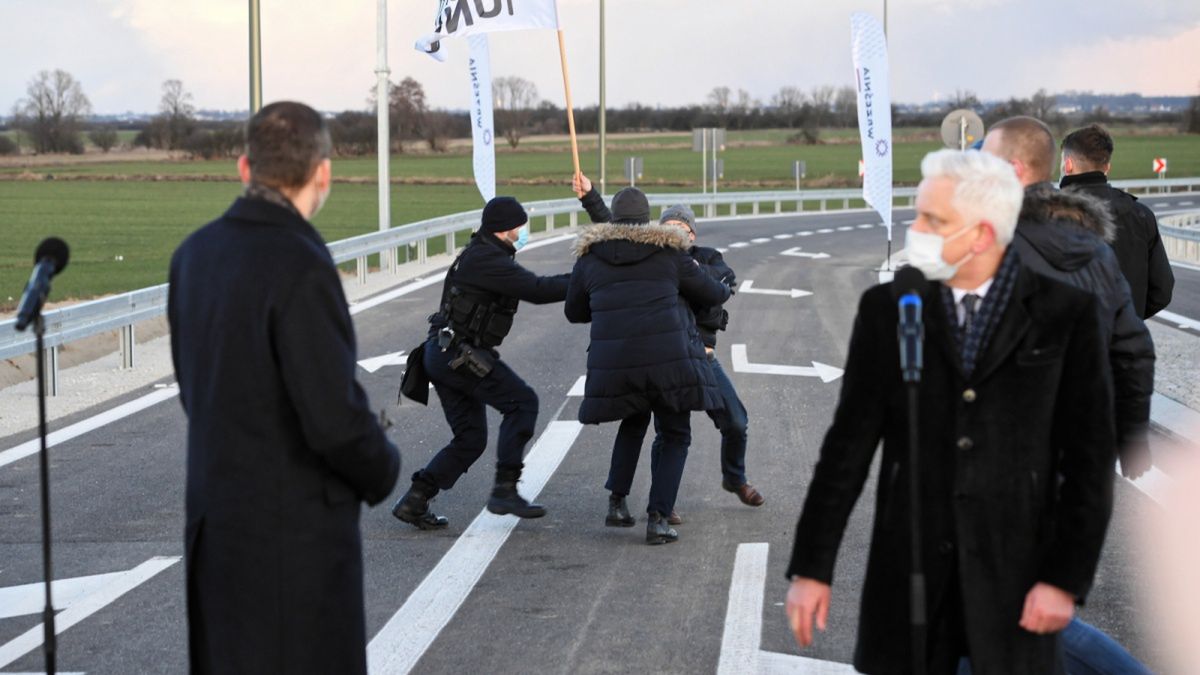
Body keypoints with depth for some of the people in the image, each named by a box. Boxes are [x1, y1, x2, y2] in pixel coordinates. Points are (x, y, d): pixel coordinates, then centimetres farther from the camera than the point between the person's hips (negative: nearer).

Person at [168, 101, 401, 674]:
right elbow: (335, 418, -24)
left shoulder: (195, 252, 3)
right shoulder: (301, 268, -22)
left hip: (216, 515, 8)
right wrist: (383, 472, -4)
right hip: (297, 529, -8)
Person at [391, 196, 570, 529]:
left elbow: (530, 286, 18)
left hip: (444, 355, 11)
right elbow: (536, 290, -22)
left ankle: (414, 501, 9)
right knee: (522, 402, -10)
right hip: (458, 353, -11)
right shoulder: (485, 259, -16)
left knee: (470, 439, 11)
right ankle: (504, 490, -12)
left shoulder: (485, 256, 18)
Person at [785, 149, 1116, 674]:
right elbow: (849, 444, 3)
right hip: (907, 569, 2)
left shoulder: (1065, 312, -2)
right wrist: (811, 568, 0)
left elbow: (1089, 456, -2)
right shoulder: (887, 308, 3)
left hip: (1014, 572, -2)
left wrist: (1066, 578, -8)